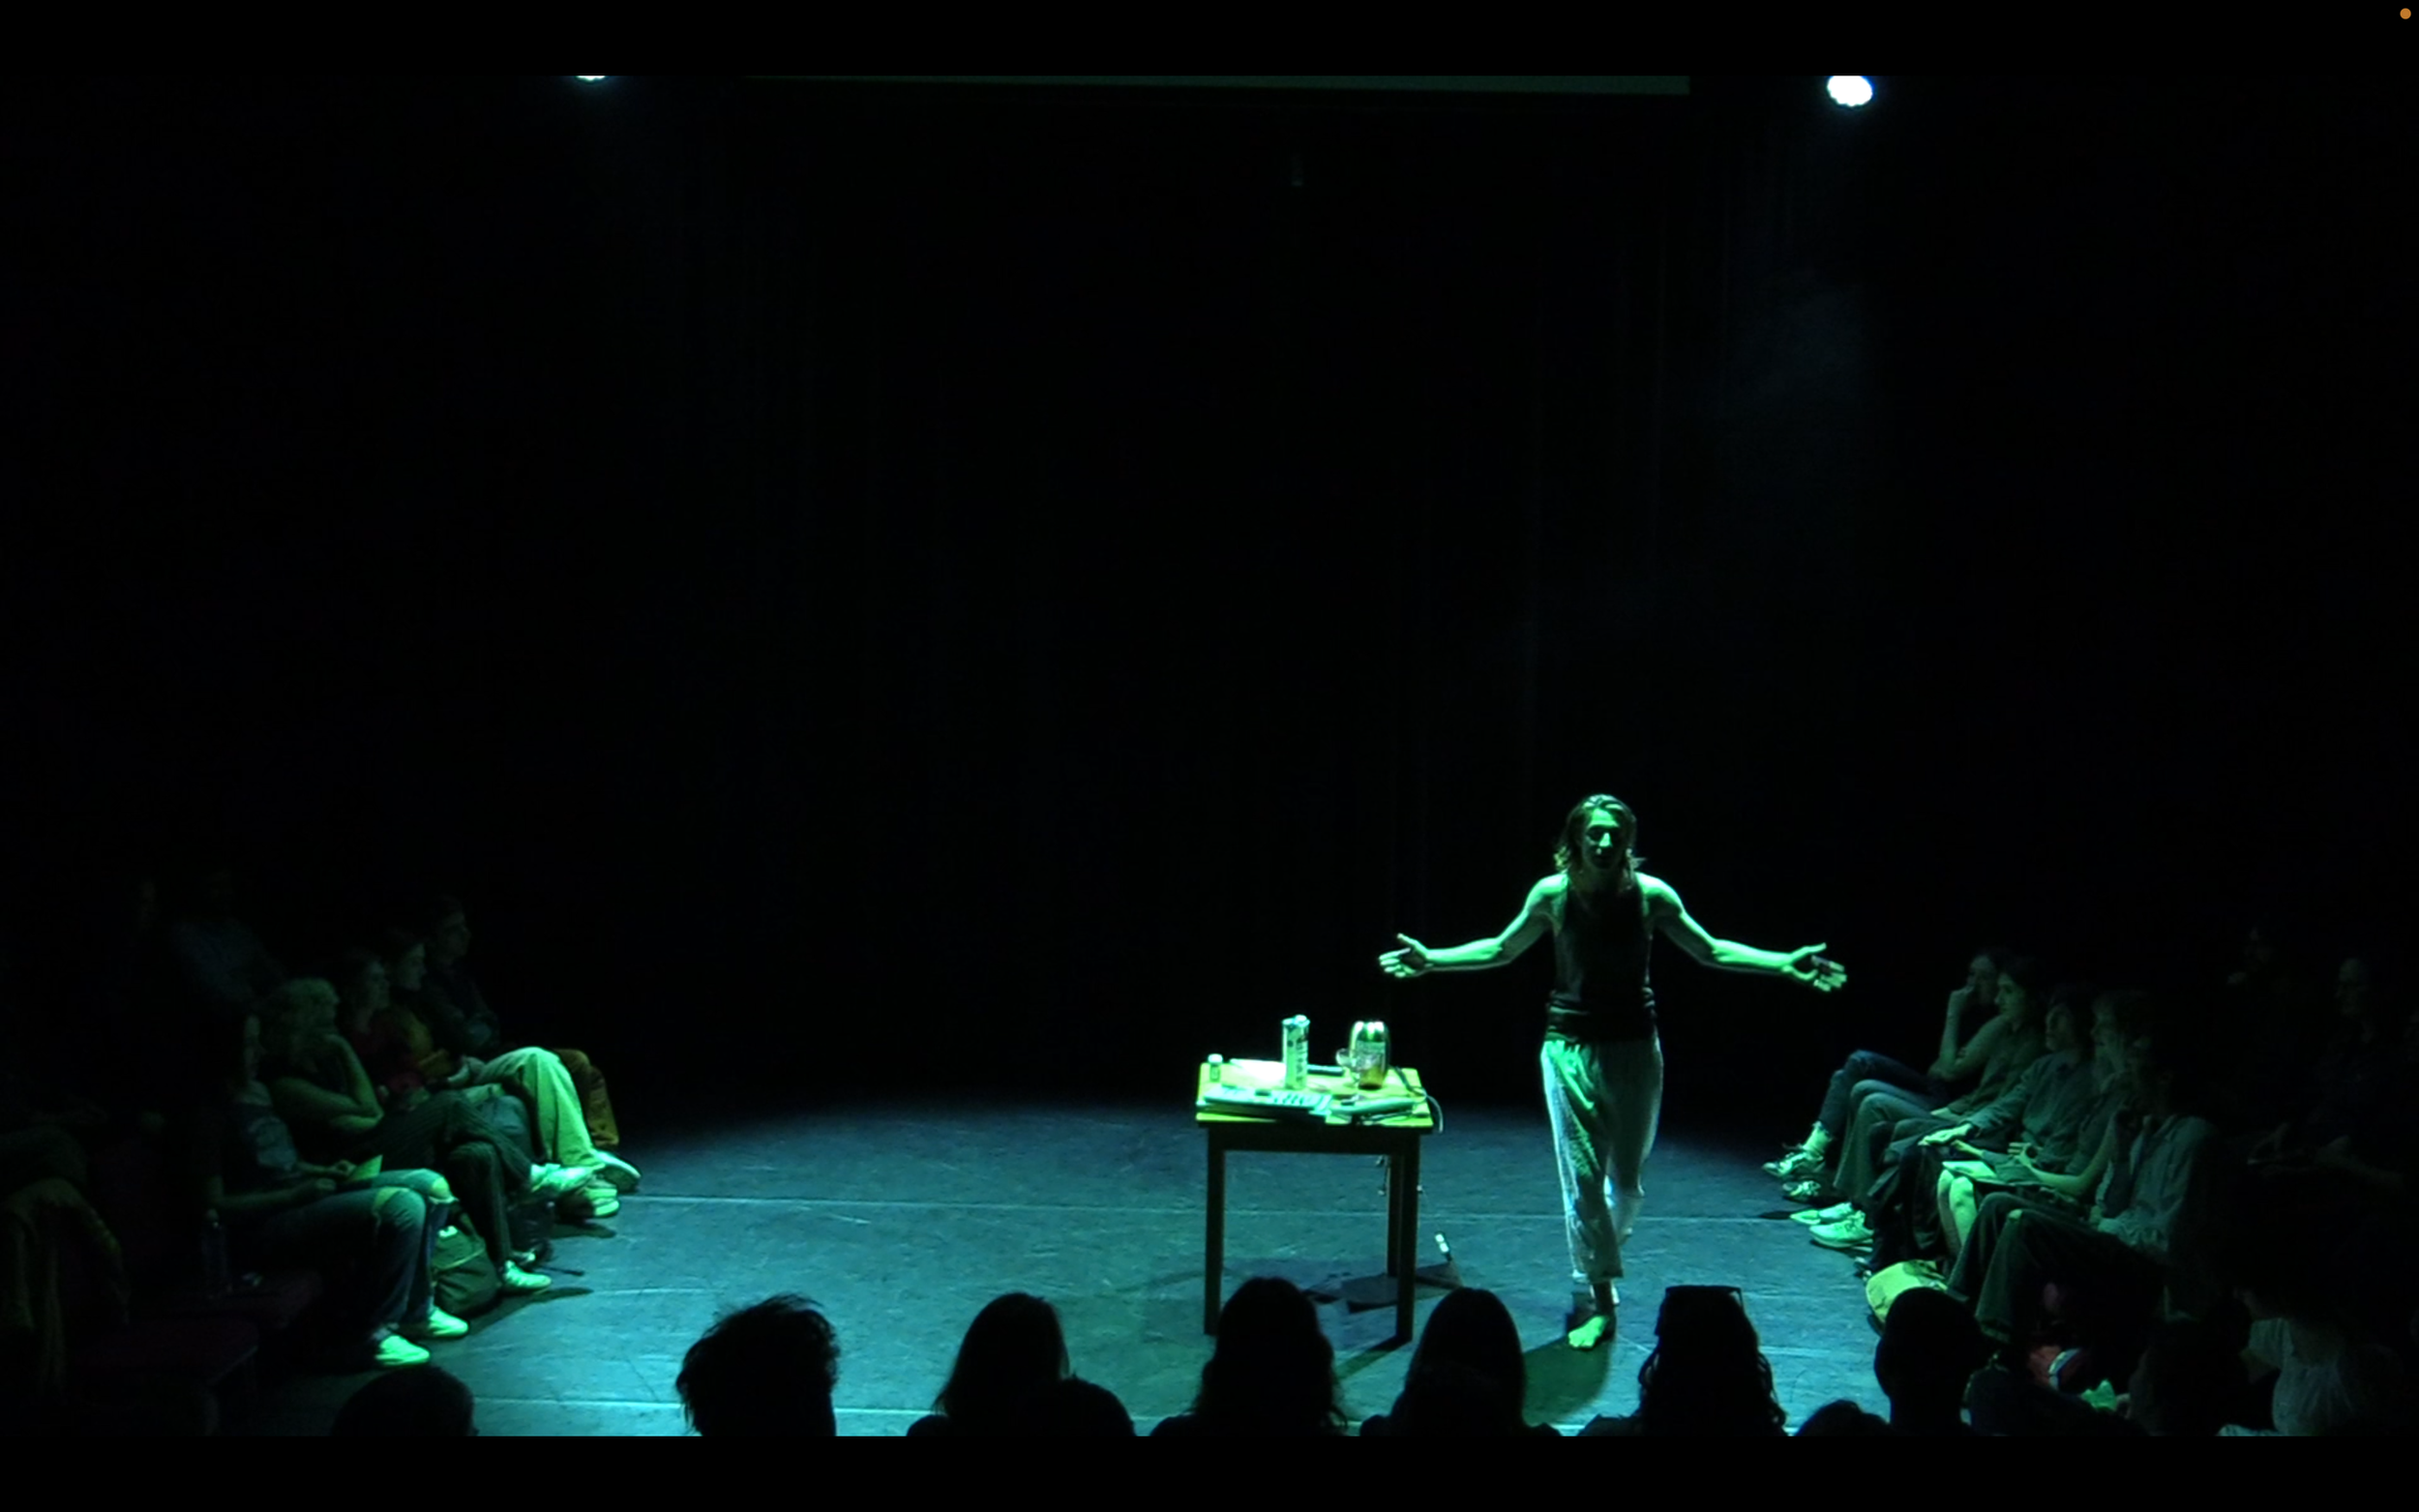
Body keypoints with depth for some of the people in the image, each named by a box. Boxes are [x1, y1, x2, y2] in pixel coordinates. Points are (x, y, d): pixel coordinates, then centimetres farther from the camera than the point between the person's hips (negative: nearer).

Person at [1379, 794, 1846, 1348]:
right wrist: (1430, 960, 0)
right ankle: (1598, 1300, 8)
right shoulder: (1553, 894, -6)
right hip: (1571, 1047, -1)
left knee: (1629, 1179, 7)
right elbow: (1500, 951, 10)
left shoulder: (1651, 894, -6)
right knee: (1581, 1175, -3)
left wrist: (1786, 964, -2)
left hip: (1634, 1047, 1)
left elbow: (1711, 952, 6)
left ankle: (1600, 1256, 35)